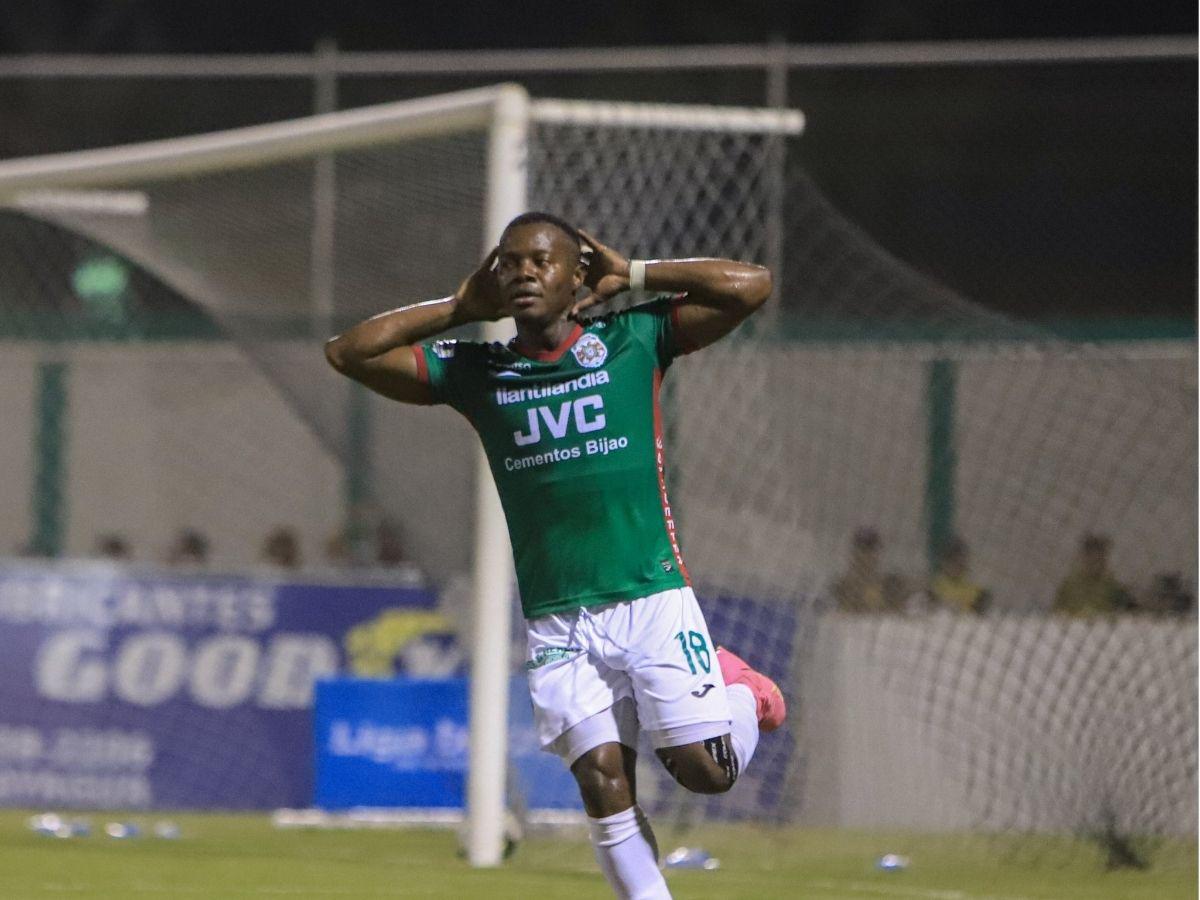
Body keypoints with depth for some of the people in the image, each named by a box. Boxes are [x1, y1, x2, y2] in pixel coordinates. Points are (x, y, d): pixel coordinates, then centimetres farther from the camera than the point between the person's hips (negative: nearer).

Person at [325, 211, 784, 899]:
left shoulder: (633, 339, 3)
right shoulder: (474, 371, 9)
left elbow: (752, 285, -5)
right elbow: (350, 352, 7)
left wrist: (633, 275, 1)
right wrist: (460, 307, 7)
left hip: (653, 599, -2)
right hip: (557, 621, 2)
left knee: (703, 770, -5)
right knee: (603, 780, -8)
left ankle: (740, 694, 27)